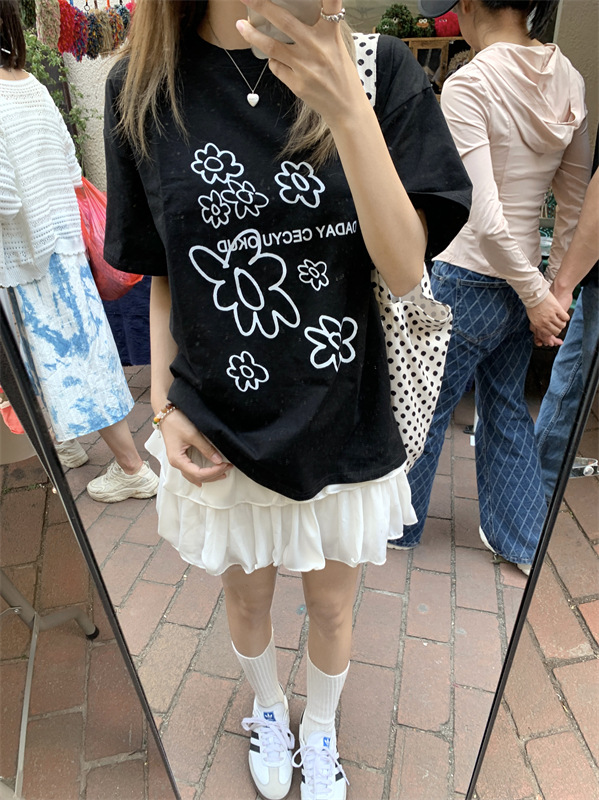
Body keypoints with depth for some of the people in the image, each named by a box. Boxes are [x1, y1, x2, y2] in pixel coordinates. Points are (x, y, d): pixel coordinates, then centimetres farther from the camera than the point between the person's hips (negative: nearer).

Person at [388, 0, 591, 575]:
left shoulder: (468, 85, -15)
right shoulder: (569, 80, 7)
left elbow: (485, 216, -22)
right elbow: (575, 199, 9)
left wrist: (536, 294, -12)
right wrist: (555, 284, 13)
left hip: (468, 279, -7)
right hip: (523, 278, 7)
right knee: (507, 408, 20)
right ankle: (520, 542, 35)